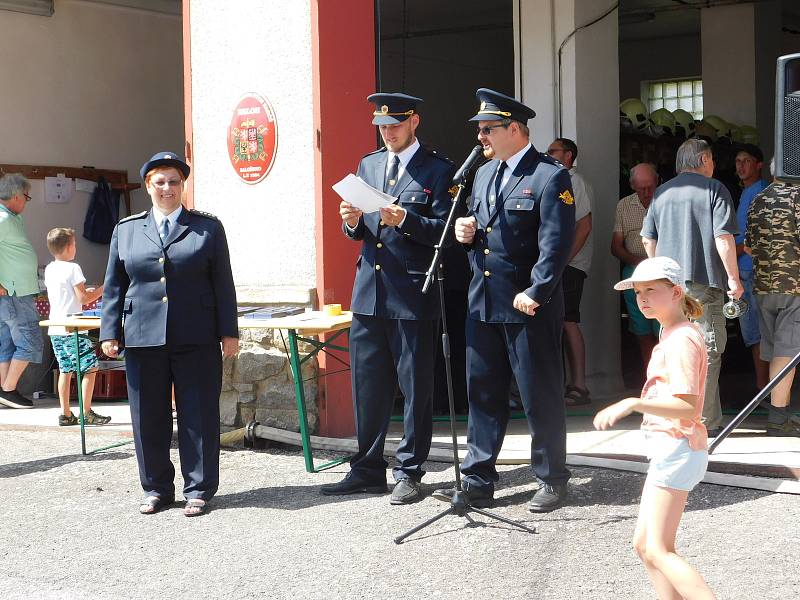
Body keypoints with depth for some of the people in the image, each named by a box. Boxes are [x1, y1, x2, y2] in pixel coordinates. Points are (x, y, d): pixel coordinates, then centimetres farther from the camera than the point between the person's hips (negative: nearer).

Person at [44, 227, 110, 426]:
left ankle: (65, 414, 9)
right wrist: (102, 289, 0)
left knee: (65, 370, 11)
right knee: (90, 367, -1)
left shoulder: (49, 269, 12)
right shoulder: (72, 268, -11)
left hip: (55, 329, 8)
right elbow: (83, 299, -13)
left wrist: (85, 292, 23)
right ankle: (86, 413, -4)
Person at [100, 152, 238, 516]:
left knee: (198, 415, 1)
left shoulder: (207, 227, 6)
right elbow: (113, 285, 12)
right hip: (143, 338, 2)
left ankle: (199, 490, 10)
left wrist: (229, 332, 0)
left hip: (196, 339, -2)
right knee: (148, 417, 6)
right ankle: (156, 489, 18)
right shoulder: (126, 230, 11)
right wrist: (109, 332, 4)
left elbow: (223, 283, 5)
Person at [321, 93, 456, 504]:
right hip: (369, 292, 6)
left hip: (413, 294, -6)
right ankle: (367, 470, 19)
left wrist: (405, 220, -23)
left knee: (415, 387, 1)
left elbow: (444, 231, -10)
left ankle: (409, 473, 10)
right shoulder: (368, 166, 15)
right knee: (367, 386, 10)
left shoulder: (438, 171, -3)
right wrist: (352, 222, -4)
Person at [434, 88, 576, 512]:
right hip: (483, 302, 8)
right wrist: (467, 233, 3)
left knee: (540, 397, 2)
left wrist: (534, 293, -20)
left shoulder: (550, 176, -9)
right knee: (482, 393, 9)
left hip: (529, 306, -7)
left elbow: (555, 243, -16)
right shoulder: (484, 174, 16)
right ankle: (477, 482, 15)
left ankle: (553, 481, 14)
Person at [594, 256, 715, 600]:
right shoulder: (671, 334, 15)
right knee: (644, 544, 12)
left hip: (676, 450, -10)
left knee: (657, 550, -12)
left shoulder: (682, 340, -17)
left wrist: (633, 404, -35)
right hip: (667, 450, 10)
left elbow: (688, 406, -27)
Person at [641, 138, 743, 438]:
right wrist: (733, 277, -6)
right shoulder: (714, 189, -4)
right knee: (707, 350, -1)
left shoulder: (661, 193, 13)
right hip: (703, 282, -5)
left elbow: (648, 239, 14)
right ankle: (705, 421, -3)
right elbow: (724, 238, -12)